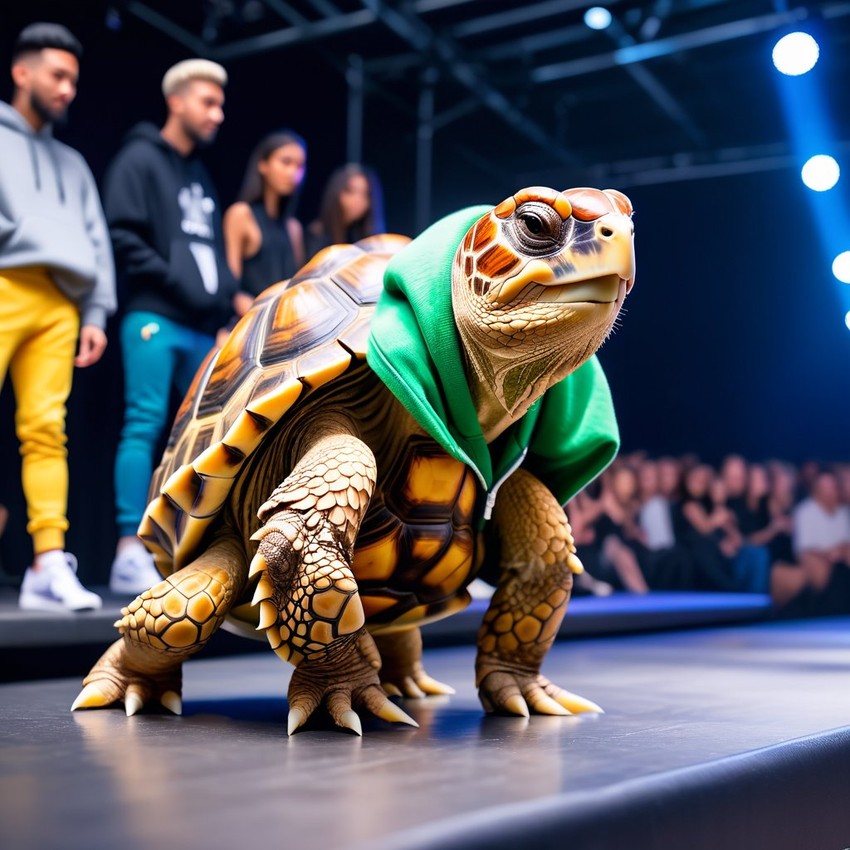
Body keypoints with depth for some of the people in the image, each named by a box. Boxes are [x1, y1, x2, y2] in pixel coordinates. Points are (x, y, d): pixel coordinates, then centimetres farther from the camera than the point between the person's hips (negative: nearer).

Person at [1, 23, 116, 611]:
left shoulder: (72, 162, 28)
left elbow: (98, 243, 20)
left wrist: (96, 313, 10)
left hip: (59, 303, 4)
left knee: (47, 429, -4)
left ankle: (49, 565, -7)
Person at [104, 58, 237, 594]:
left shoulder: (201, 175, 25)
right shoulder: (141, 159, 2)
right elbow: (124, 236, -10)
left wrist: (224, 296, 8)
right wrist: (175, 283, -13)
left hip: (203, 328, 8)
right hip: (155, 319, -8)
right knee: (145, 426, -11)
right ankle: (131, 554, -10)